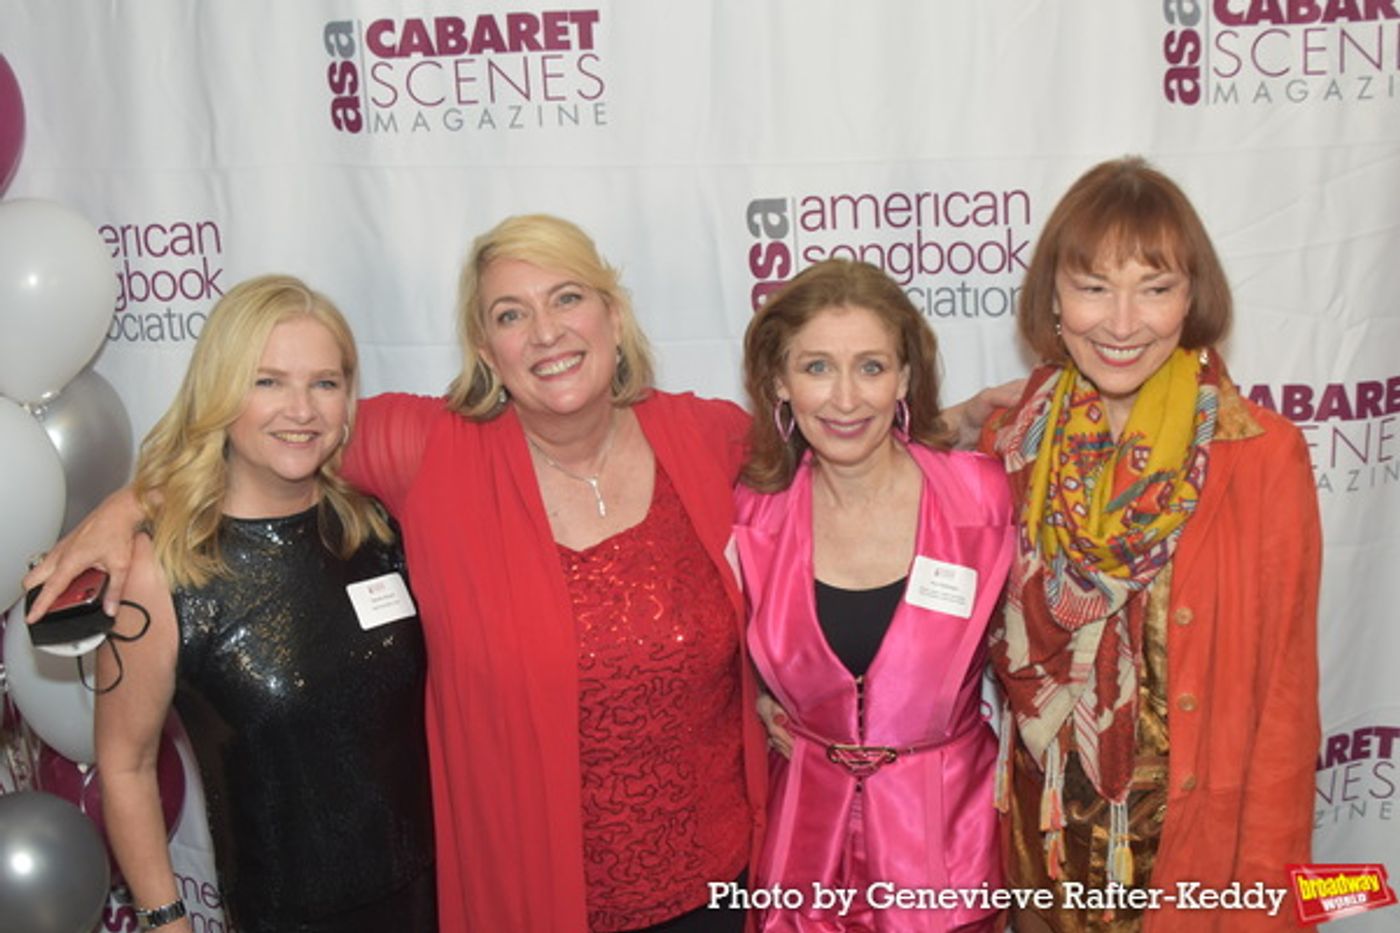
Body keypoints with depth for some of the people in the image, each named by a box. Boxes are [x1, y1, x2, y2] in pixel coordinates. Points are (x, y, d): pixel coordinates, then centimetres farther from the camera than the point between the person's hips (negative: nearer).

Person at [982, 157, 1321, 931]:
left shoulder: (1264, 456, -16)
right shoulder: (1008, 441, -7)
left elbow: (1285, 698, -11)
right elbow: (995, 652, 3)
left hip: (1197, 842, -2)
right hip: (1044, 842, 3)